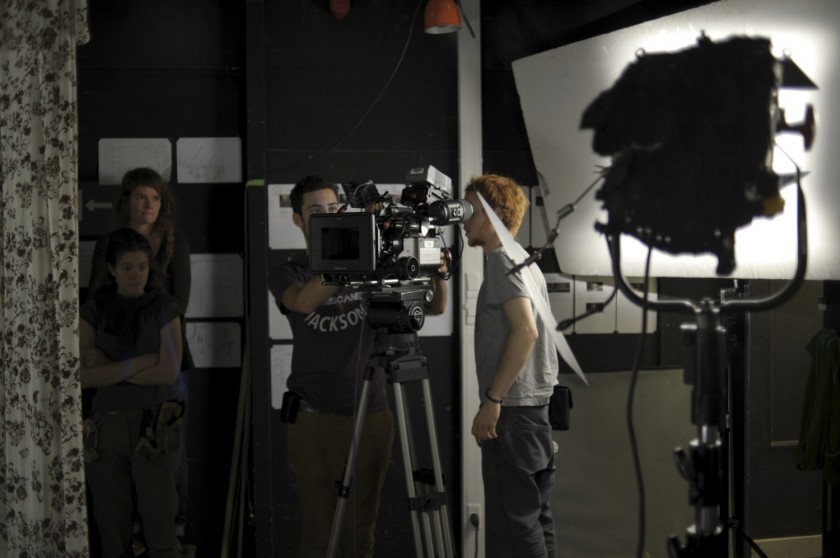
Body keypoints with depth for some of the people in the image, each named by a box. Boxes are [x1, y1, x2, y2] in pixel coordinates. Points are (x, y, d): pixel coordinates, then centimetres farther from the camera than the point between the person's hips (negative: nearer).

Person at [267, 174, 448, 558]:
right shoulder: (286, 275, 4)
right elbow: (304, 301, -20)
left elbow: (434, 308, 6)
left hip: (371, 415, 2)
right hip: (316, 420, -2)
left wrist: (437, 276, -15)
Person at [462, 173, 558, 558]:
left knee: (512, 519, -9)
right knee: (534, 515, 10)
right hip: (538, 407, 10)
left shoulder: (502, 259, -10)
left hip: (511, 411, -10)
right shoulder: (524, 259, 19)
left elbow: (525, 330, -21)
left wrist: (492, 399, -20)